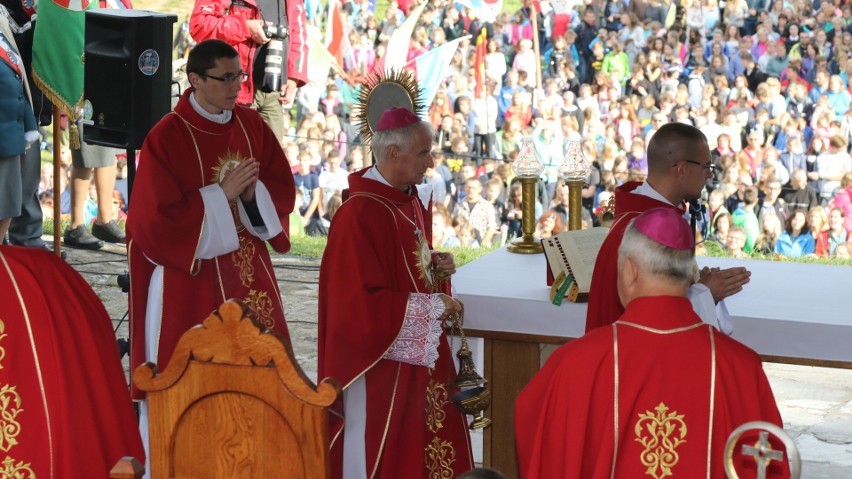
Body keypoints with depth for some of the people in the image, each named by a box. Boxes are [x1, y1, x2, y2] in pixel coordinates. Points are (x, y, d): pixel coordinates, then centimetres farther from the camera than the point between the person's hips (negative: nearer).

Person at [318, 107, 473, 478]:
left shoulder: (412, 201, 6)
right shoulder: (359, 215, -22)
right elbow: (361, 303, -24)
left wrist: (435, 265, 2)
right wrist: (430, 307, -18)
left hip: (422, 355, 8)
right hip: (383, 360, -8)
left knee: (429, 442, 12)